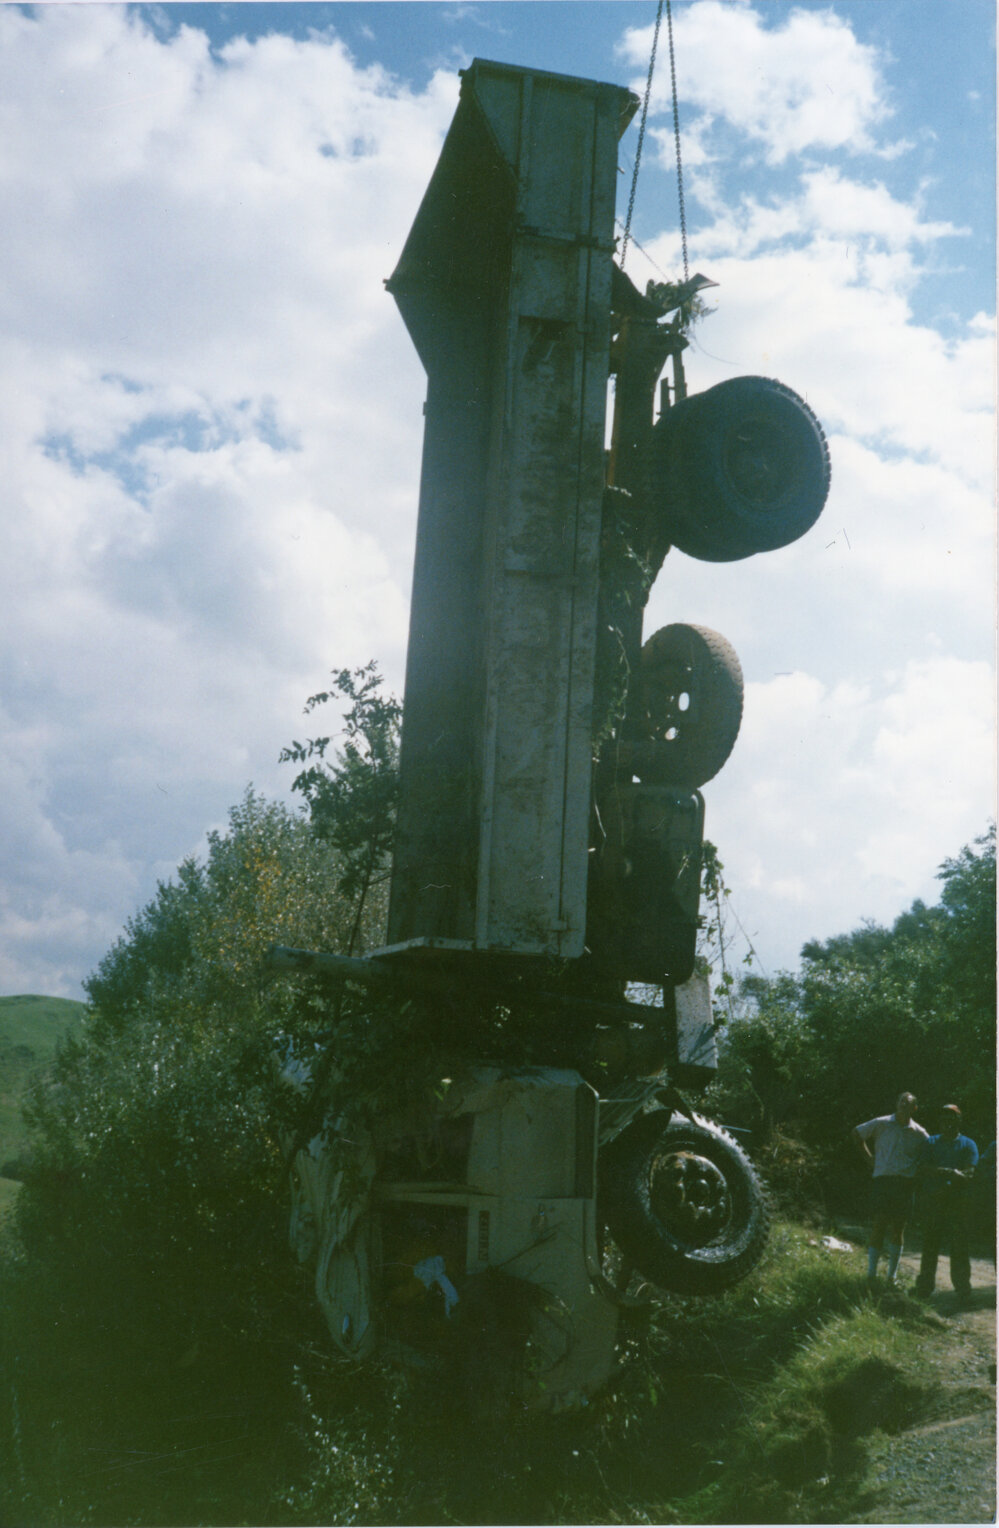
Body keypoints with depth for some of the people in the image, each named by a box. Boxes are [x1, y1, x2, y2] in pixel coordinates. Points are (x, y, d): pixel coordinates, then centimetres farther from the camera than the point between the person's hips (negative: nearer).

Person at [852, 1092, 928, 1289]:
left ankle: (892, 1277, 16)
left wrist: (916, 1173, 7)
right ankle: (871, 1275, -1)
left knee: (898, 1229, 6)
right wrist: (869, 1157, 10)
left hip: (905, 1184, 2)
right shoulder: (881, 1124, 3)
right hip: (883, 1180, -2)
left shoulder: (919, 1133, 8)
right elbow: (857, 1133, 16)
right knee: (878, 1226, -8)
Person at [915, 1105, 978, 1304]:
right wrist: (949, 1172, -12)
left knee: (959, 1246, -6)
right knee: (930, 1244, 3)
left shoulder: (968, 1144, 10)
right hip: (932, 1200, 2)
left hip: (958, 1200, -2)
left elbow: (969, 1174, -4)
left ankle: (963, 1288, -1)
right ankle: (925, 1286, 10)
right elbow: (923, 1169, 2)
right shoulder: (931, 1143, 16)